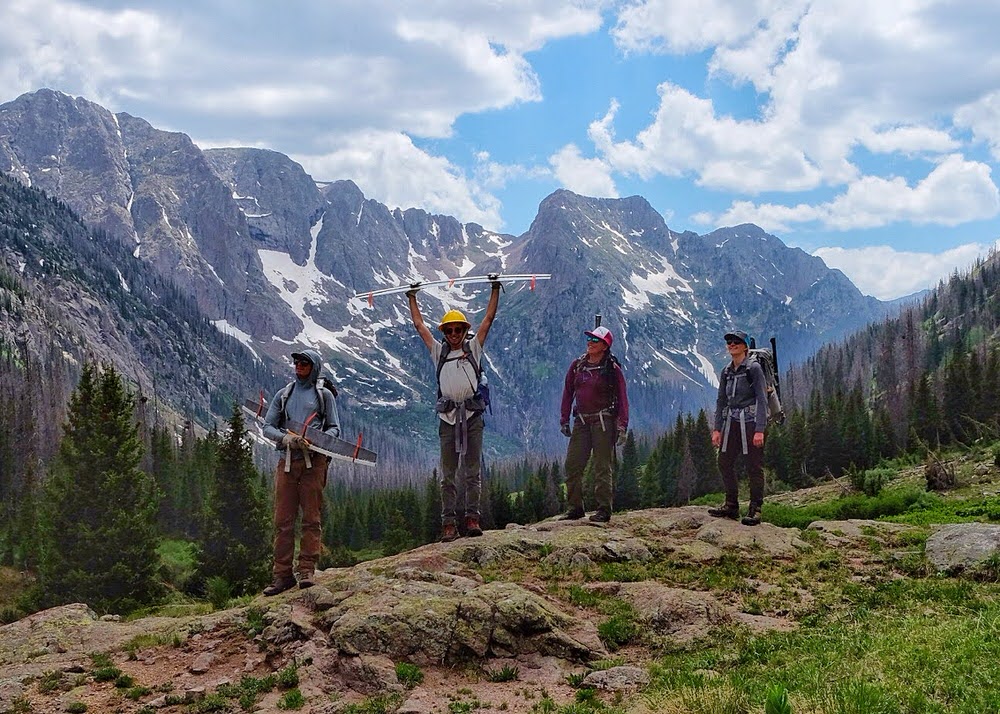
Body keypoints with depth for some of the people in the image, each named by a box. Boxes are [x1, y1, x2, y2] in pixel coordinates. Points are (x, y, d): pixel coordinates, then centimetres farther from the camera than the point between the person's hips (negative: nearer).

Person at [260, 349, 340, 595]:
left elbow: (334, 428, 8)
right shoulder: (283, 395, 19)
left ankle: (307, 570, -3)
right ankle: (283, 574, 1)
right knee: (283, 520, -1)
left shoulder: (324, 395, 12)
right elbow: (267, 426, 12)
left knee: (312, 518, -5)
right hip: (287, 461, 2)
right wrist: (285, 438, -8)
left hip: (313, 461, -2)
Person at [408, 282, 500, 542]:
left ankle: (472, 518, 0)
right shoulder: (439, 351, 17)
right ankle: (449, 523, 1)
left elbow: (488, 318, 12)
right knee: (448, 474, 1)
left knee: (472, 471, -1)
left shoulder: (473, 348, 14)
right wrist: (412, 298, 26)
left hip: (472, 415, -1)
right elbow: (419, 325, 22)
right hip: (448, 417, 1)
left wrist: (495, 290, 11)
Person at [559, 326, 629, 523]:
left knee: (602, 466, -4)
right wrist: (564, 420, 10)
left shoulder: (612, 369, -5)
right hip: (581, 421, 5)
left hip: (603, 421, -5)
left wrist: (622, 426, -14)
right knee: (572, 464, 2)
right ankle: (575, 507, 11)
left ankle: (604, 510, 1)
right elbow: (568, 393, 14)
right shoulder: (577, 365, 8)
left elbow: (622, 398, -6)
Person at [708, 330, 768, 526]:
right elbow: (721, 401, 15)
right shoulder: (726, 372, 12)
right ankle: (731, 506, 16)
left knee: (754, 466, -3)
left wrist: (760, 430, -17)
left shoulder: (754, 368, -6)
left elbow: (762, 399, -10)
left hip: (750, 422, -7)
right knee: (724, 462, 6)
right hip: (731, 422, 7)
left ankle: (755, 510, 2)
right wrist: (717, 428, 8)